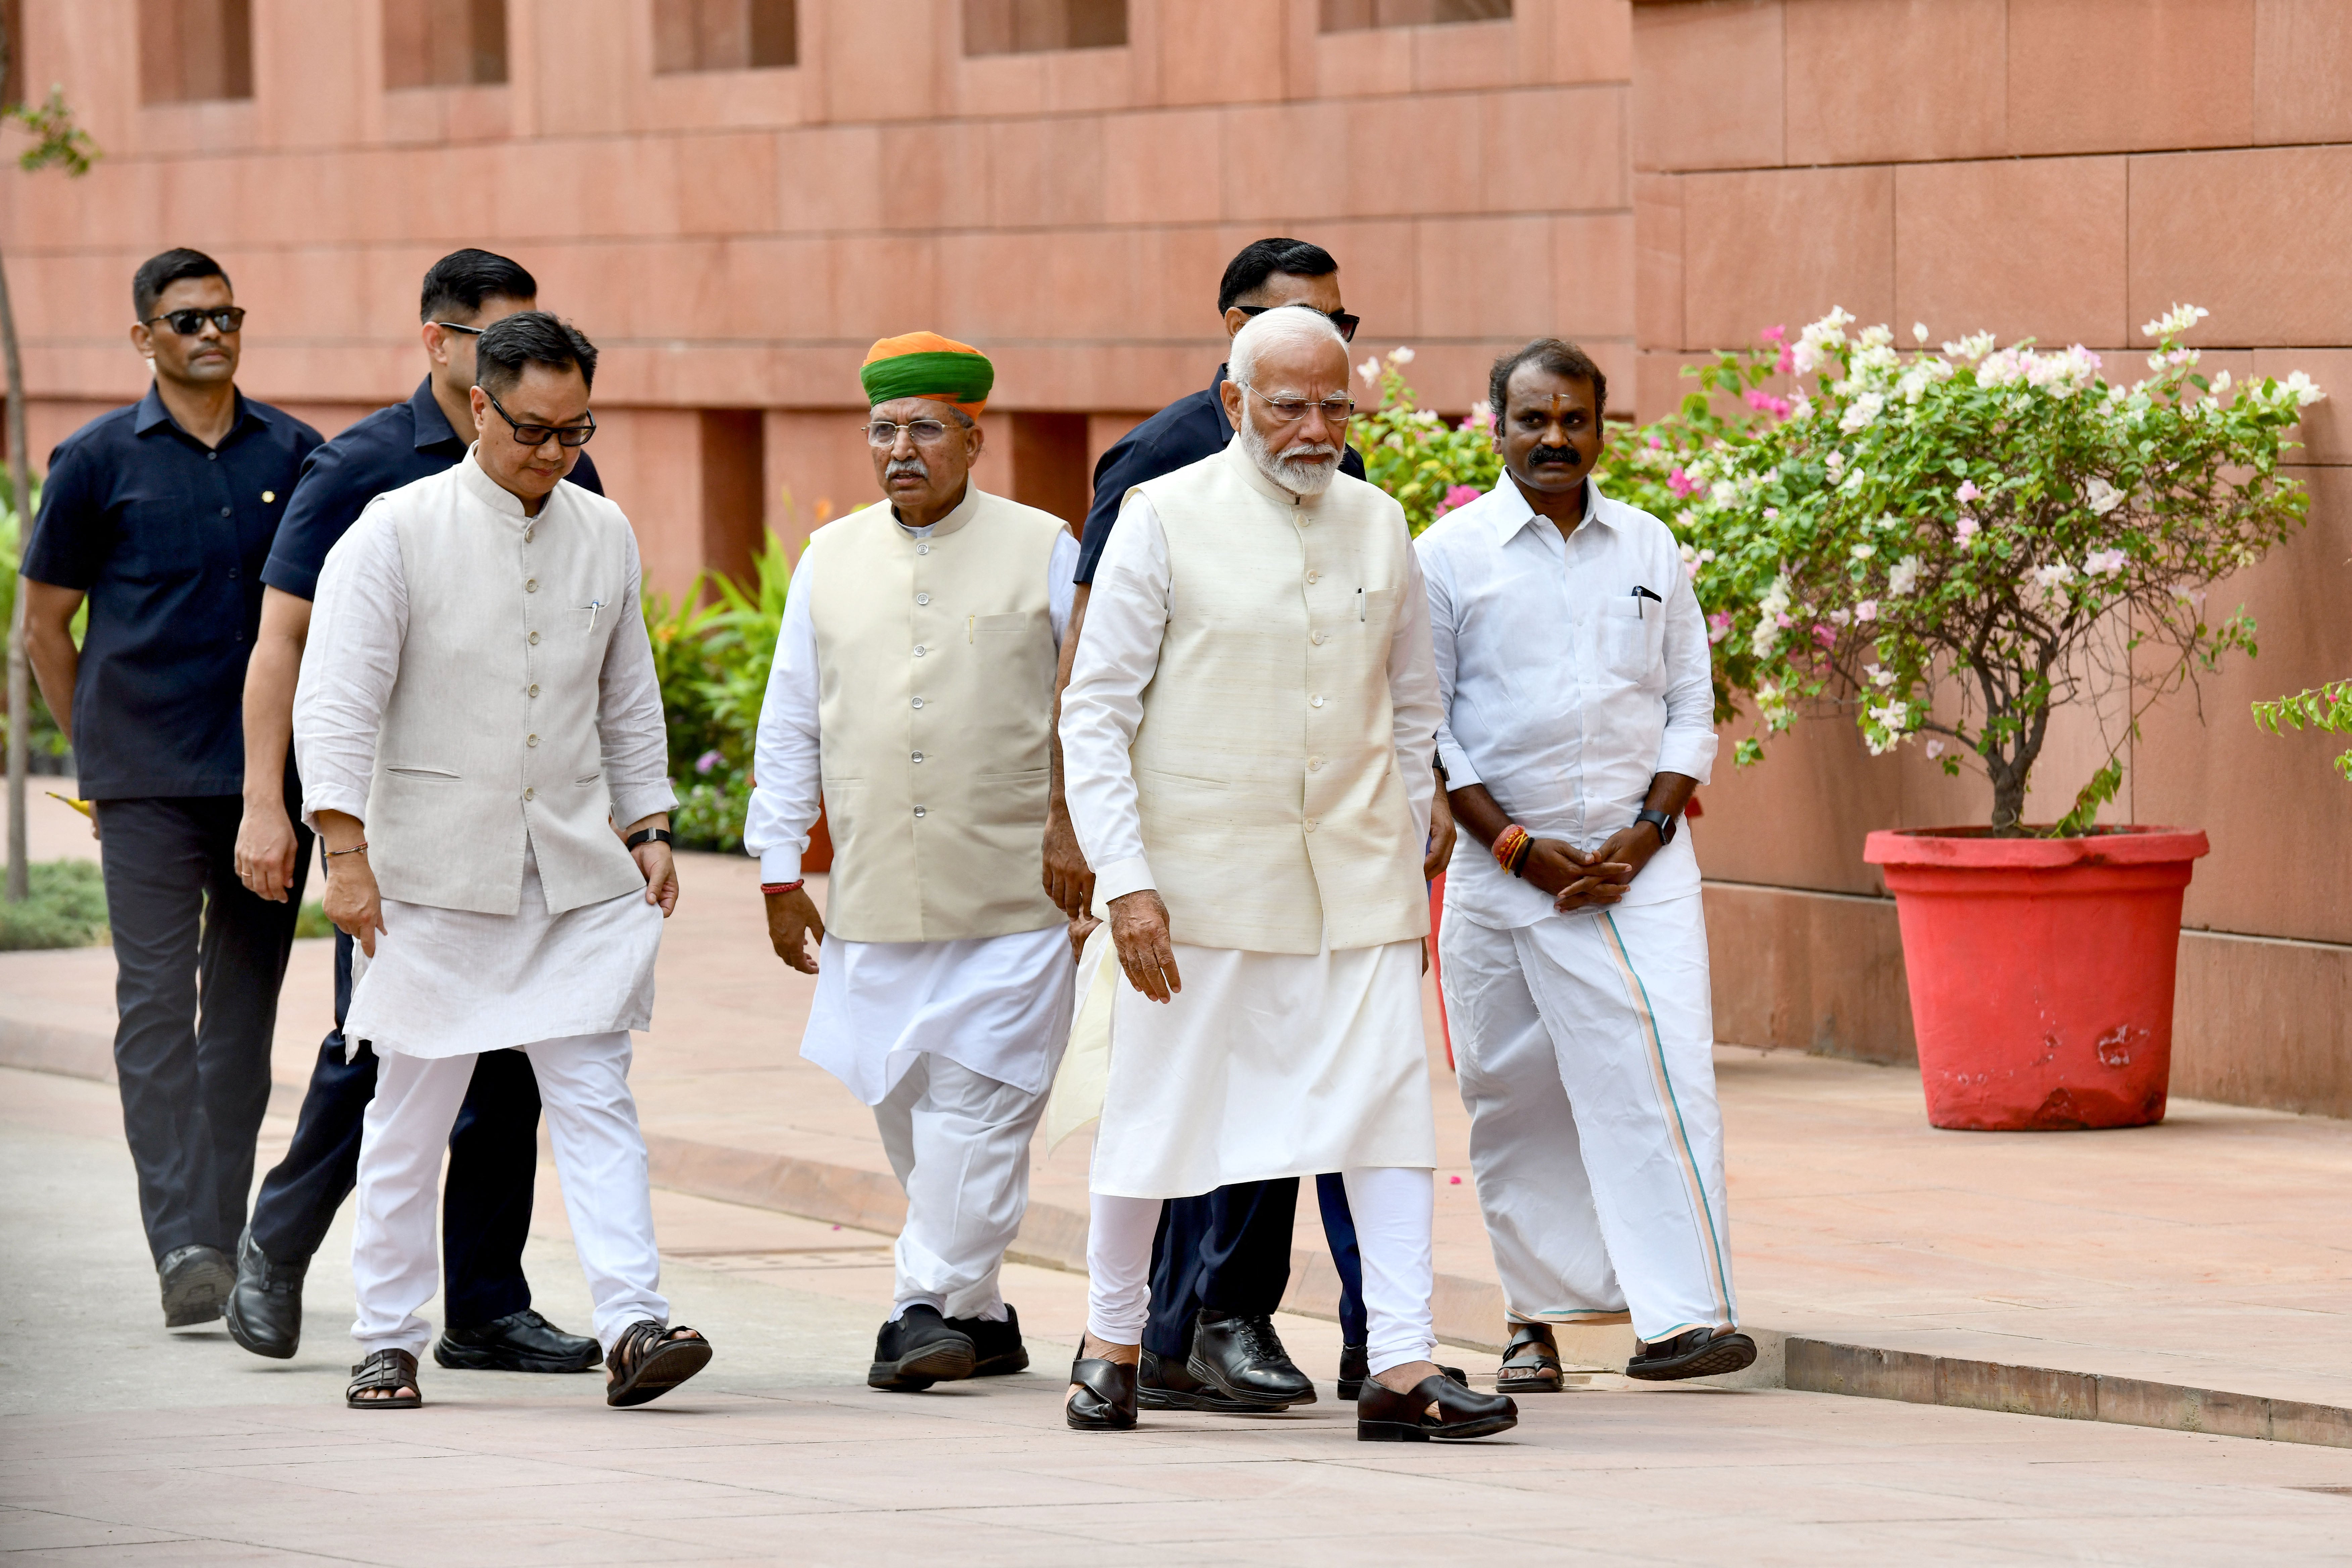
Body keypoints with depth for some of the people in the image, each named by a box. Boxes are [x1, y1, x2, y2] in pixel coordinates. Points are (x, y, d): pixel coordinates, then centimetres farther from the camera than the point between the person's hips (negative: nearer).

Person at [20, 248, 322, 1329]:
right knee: (157, 1003, -11)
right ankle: (184, 1247, -17)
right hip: (148, 785, -3)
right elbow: (44, 624, 8)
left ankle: (223, 1232, 16)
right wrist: (99, 750, 7)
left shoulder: (293, 457, 8)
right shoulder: (99, 461, 1)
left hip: (269, 777, 3)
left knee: (245, 1009, 8)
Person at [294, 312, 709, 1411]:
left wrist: (649, 827, 15)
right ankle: (389, 1341, 14)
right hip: (434, 869, -3)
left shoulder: (604, 536, 9)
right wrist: (346, 852, -16)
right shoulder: (397, 533, -6)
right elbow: (336, 701, -9)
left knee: (596, 1096, -7)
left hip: (576, 868, 3)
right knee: (411, 1114, 4)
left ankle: (633, 1327, -14)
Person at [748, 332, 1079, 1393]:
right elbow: (791, 723, 15)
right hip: (876, 899, 4)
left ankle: (934, 1305, -11)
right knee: (910, 1116, 7)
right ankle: (981, 1319, 15)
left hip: (1011, 897, -4)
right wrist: (780, 869, 12)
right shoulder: (831, 560, 11)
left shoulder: (1043, 552, 2)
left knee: (973, 1106, -11)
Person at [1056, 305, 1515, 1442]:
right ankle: (1113, 1340, 24)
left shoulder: (1377, 526, 8)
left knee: (1388, 1099, -7)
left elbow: (1411, 709, 18)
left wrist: (1405, 863, 14)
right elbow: (1095, 713, -5)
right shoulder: (1166, 520, -4)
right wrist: (1125, 881, -12)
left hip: (1356, 879, 3)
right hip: (1202, 874, -3)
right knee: (1160, 1105, 6)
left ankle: (1400, 1367, -9)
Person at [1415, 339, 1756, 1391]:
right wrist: (1521, 848, -8)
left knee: (1663, 1072, -13)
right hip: (1504, 864, 0)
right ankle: (1537, 1319, 17)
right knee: (1514, 1102, 5)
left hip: (1639, 863, 1)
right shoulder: (1450, 554, 2)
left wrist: (1644, 835, -5)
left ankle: (1688, 1313, -18)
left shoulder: (1649, 550, 9)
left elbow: (1691, 708, 10)